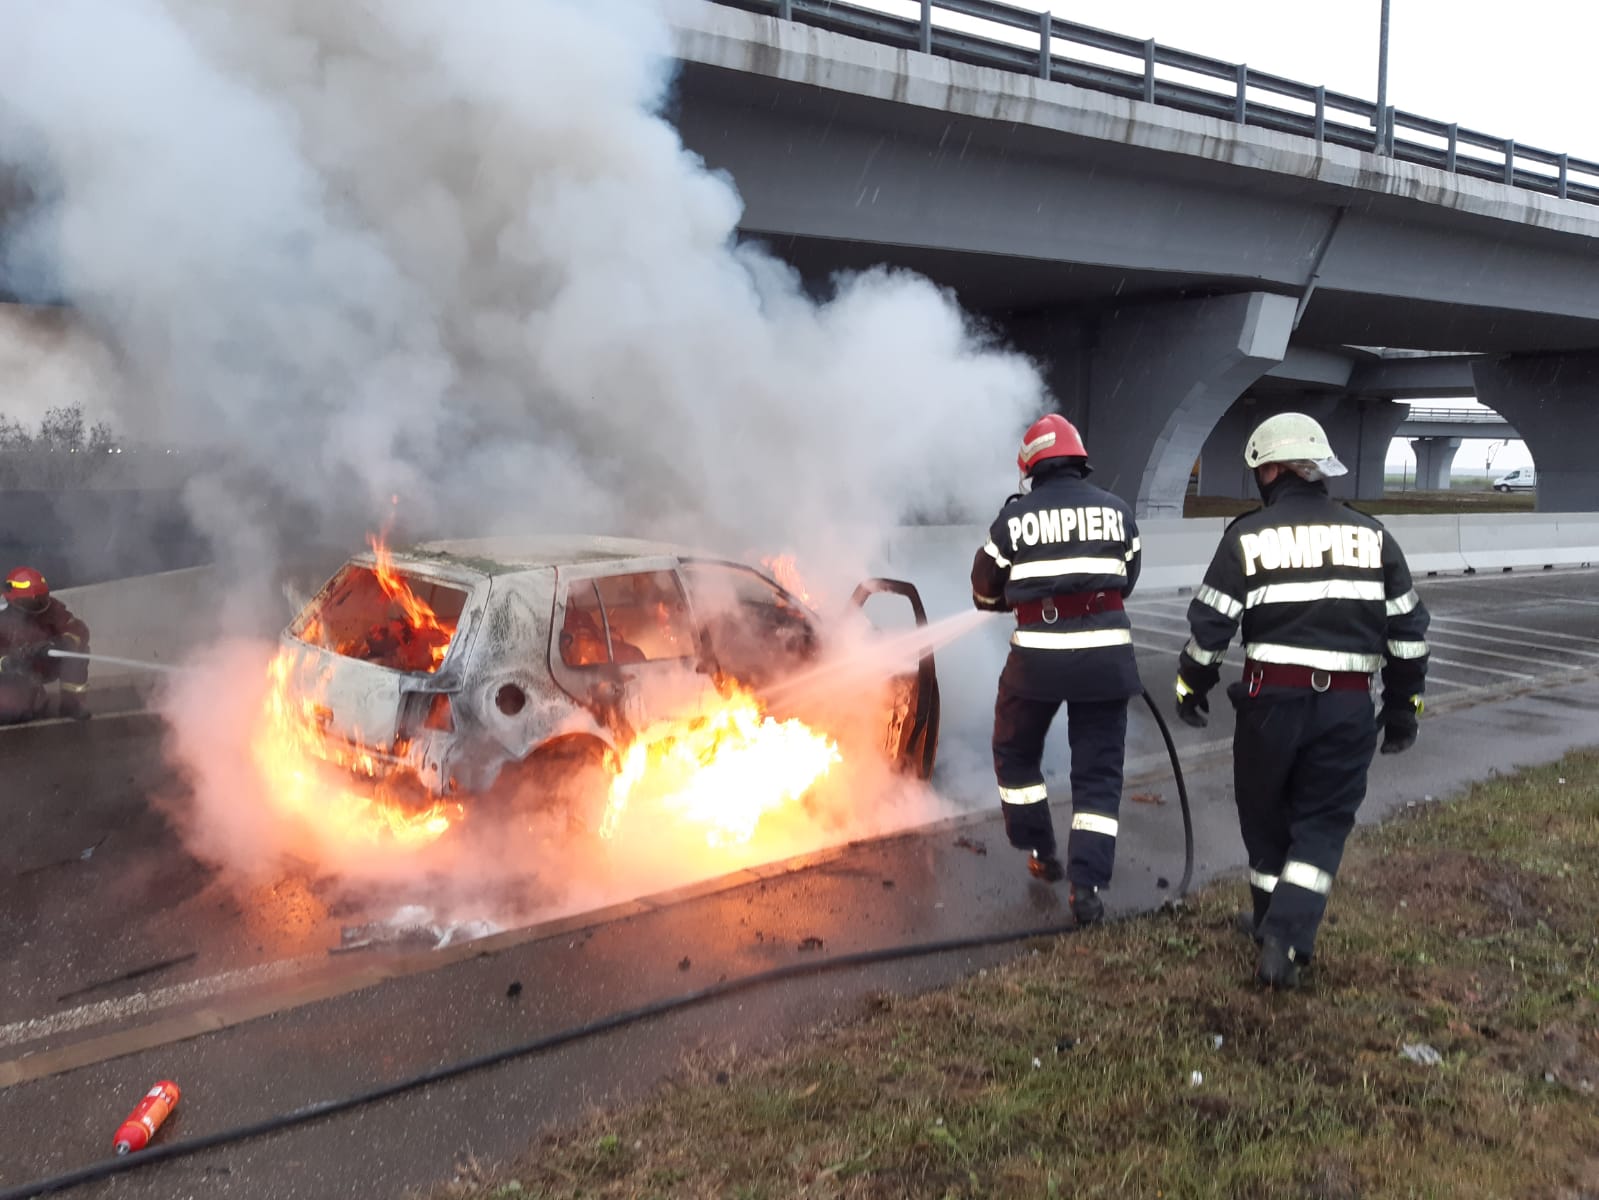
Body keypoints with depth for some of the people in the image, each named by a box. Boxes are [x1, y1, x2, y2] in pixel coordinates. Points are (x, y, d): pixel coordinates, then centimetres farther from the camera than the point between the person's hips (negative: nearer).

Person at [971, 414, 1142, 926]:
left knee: (1016, 753, 21)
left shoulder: (1014, 517, -1)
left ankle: (1043, 853, 28)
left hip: (1038, 654, -2)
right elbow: (1126, 579, 16)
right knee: (1098, 770, 10)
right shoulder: (1116, 510, 6)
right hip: (1105, 654, 2)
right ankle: (1087, 885, 3)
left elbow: (986, 593, 10)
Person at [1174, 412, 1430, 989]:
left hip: (1273, 698, -1)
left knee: (1266, 815, 16)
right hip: (1349, 704, 2)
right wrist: (1403, 704, 16)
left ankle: (1273, 924, 29)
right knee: (1323, 823, 9)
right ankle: (1285, 940, -3)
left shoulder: (1249, 535, -4)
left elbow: (1210, 622, -4)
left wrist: (1191, 685, 11)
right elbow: (1407, 628, 7)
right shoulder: (1371, 534, 5)